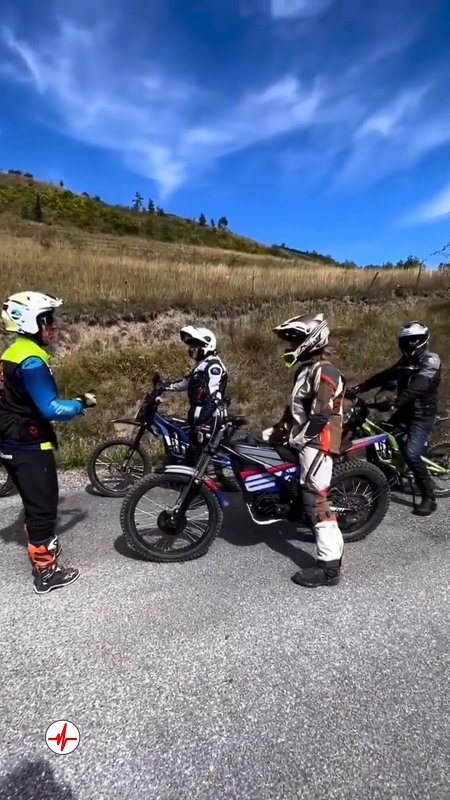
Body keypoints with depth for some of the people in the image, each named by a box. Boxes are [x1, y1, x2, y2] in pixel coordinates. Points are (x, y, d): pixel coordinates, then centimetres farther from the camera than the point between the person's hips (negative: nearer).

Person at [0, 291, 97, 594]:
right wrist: (82, 404, -12)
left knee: (36, 503, 23)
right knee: (43, 506, 3)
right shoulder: (31, 360, -22)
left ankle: (41, 547, 40)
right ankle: (46, 572, 15)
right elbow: (50, 408, -27)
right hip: (30, 446, -10)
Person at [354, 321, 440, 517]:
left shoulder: (431, 361, -14)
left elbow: (417, 387, -29)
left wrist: (396, 403, -41)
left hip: (422, 415, -8)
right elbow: (386, 375, 7)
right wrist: (360, 387, -3)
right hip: (405, 411, 8)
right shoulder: (406, 360, 13)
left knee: (411, 454, -19)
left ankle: (429, 498, -5)